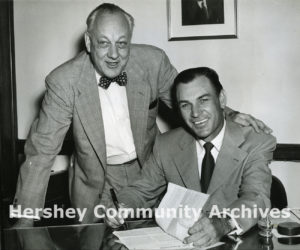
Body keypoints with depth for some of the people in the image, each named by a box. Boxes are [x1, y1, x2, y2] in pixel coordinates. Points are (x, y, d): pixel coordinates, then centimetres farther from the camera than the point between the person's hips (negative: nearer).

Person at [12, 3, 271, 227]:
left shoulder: (153, 61, -16)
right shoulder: (63, 81, -21)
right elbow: (41, 152, -16)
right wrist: (25, 220, -20)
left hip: (148, 173, 2)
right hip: (97, 185, -1)